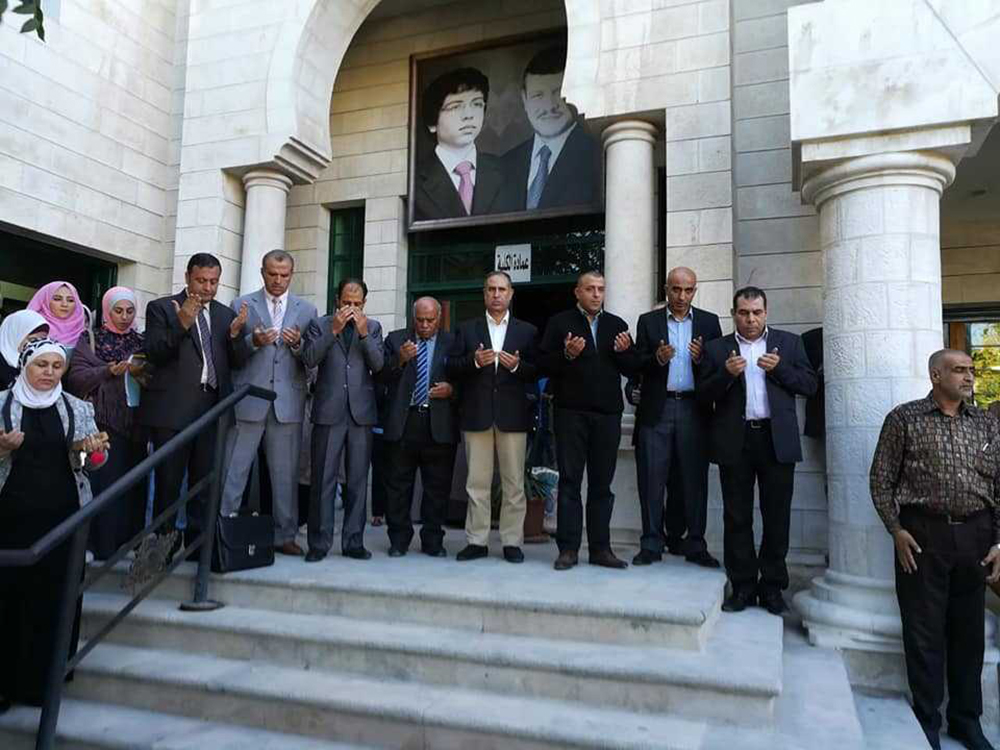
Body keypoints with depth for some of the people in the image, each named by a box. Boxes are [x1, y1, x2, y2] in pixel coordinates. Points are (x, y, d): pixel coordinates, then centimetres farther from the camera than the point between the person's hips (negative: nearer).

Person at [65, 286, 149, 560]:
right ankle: (104, 547, 1)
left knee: (135, 485, 1)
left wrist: (143, 372, -6)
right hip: (104, 425, -3)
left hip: (135, 424, 3)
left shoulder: (141, 342, 14)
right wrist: (108, 371, -18)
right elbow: (75, 379, -4)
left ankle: (131, 543, 12)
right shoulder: (89, 340, 5)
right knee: (106, 485, -8)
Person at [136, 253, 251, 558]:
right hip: (173, 408, -3)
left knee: (204, 481, 8)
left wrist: (235, 333, -11)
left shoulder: (226, 314, 13)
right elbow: (153, 355, -8)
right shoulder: (161, 308, 2)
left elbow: (237, 362, 8)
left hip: (212, 408, 4)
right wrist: (181, 324, -21)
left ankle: (197, 540, 18)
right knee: (169, 481, 4)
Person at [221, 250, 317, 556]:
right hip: (248, 400, -1)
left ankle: (284, 536, 16)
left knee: (286, 474, 7)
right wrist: (253, 342, -15)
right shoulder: (242, 305, 8)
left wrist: (298, 344, -12)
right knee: (233, 471, 0)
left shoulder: (307, 310, 12)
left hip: (288, 402, 1)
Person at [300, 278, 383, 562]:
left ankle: (353, 542, 13)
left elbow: (378, 365, 0)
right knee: (323, 480, -1)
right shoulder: (320, 324, 7)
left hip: (361, 413, 2)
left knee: (358, 481, 5)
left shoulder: (373, 327, 11)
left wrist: (363, 333, -12)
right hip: (329, 412, -1)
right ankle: (319, 543, 7)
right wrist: (334, 330, -13)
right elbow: (309, 359, -6)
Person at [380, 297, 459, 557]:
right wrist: (400, 360, -15)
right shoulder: (395, 340, 10)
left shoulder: (453, 343, 8)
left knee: (437, 487, 5)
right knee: (398, 485, 5)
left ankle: (433, 541, 16)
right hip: (402, 422, 1)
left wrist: (451, 389, -11)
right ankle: (399, 540, 16)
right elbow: (382, 377, 1)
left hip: (439, 425, 0)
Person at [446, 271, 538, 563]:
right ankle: (477, 541, 13)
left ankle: (512, 542, 12)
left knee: (514, 483, 3)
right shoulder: (466, 329, 11)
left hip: (513, 415, -1)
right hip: (476, 414, 1)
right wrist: (474, 361, -13)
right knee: (477, 482, 5)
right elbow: (451, 369, 4)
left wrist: (517, 365, -15)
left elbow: (537, 372, 3)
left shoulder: (527, 331, 9)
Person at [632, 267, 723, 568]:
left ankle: (693, 544, 15)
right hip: (657, 410, 0)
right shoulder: (648, 321, 8)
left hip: (693, 410, 1)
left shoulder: (709, 322, 10)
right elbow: (637, 365, 2)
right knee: (652, 478, 0)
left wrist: (702, 358, -14)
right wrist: (658, 359, -17)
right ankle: (652, 544, 9)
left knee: (693, 479, 5)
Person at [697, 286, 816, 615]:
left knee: (777, 516, 5)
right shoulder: (716, 348, 9)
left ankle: (772, 586, 18)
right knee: (737, 517, 5)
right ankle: (743, 586, 15)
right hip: (735, 441, 0)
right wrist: (726, 373, -14)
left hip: (777, 439, 0)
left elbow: (809, 384, 5)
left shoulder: (789, 342, 11)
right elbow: (703, 395, 2)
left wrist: (779, 368, -9)